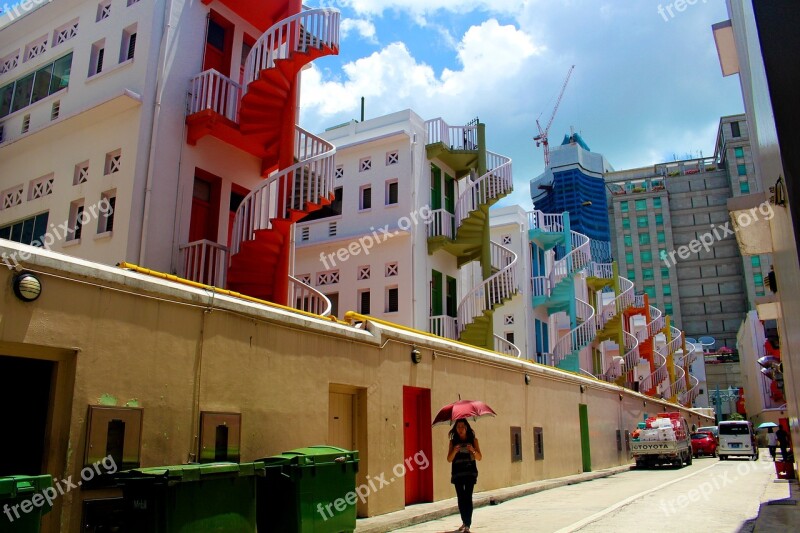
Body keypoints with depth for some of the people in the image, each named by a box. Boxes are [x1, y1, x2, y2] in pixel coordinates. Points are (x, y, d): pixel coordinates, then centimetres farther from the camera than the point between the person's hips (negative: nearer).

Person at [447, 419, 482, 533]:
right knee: (461, 498, 5)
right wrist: (455, 451, -18)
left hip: (470, 472, -2)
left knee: (468, 497, -11)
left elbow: (479, 457, 3)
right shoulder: (453, 442, 6)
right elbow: (449, 459, 1)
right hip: (457, 473, 2)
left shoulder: (473, 440, 4)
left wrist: (473, 450, -17)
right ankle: (464, 521, 25)